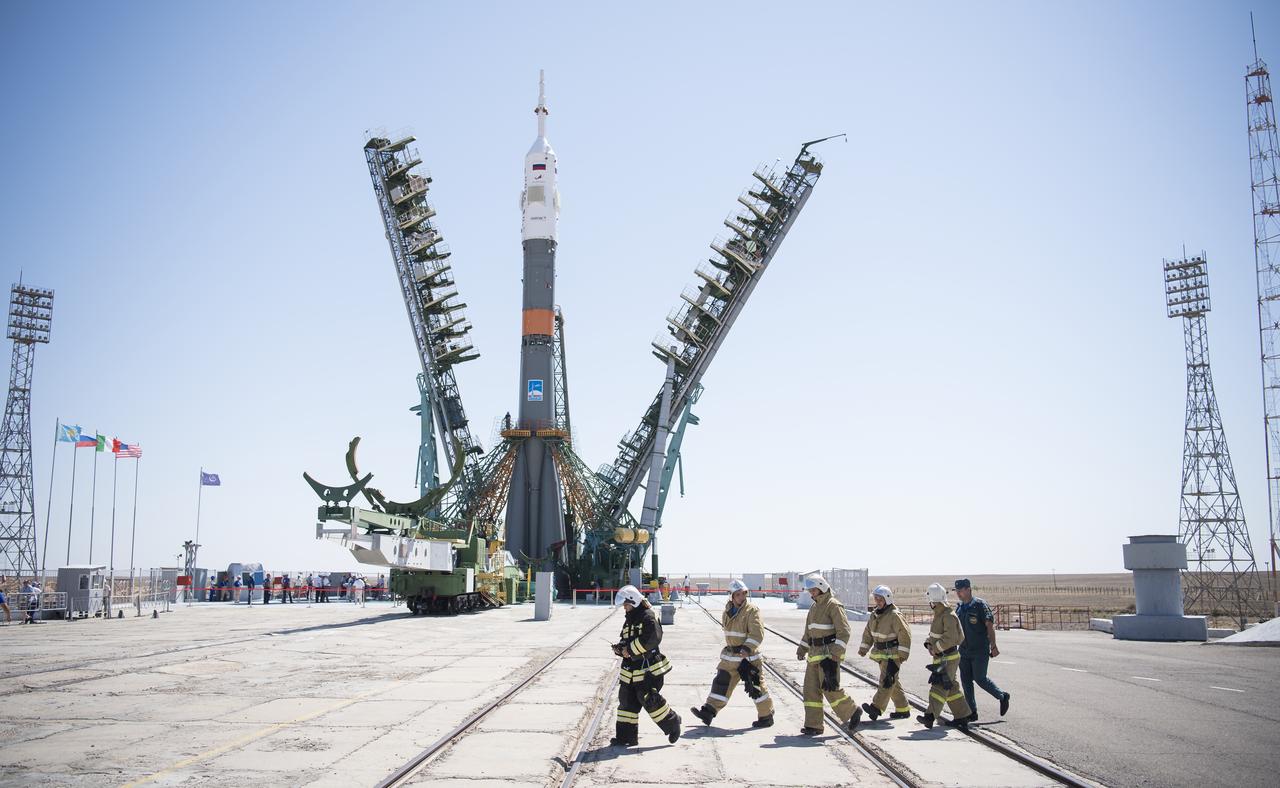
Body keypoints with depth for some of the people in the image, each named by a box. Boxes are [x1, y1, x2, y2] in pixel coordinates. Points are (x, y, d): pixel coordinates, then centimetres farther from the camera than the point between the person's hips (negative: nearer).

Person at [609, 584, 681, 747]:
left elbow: (652, 638, -26)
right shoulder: (629, 619, 16)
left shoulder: (647, 617, -12)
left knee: (649, 699, -10)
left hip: (648, 669, -9)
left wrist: (629, 650, -22)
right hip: (631, 669, 9)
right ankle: (626, 736, 12)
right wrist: (620, 647, 0)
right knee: (627, 700, 6)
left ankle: (672, 723, 11)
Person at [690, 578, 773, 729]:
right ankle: (708, 712, 7)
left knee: (756, 686, 1)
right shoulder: (728, 611, 9)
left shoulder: (752, 610, -13)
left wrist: (747, 649, -30)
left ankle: (766, 716, 15)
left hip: (749, 656, -6)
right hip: (731, 655, 7)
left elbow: (757, 633, -21)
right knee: (721, 682, 5)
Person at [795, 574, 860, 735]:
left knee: (829, 688, -9)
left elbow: (844, 631, -16)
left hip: (829, 654, -9)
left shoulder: (834, 605, -9)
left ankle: (852, 711, 14)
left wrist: (835, 653, -23)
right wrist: (802, 650, 19)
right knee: (811, 688, 3)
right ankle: (813, 726, 7)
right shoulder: (814, 608, 18)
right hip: (815, 654, 9)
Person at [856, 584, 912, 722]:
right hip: (881, 653, 9)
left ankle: (876, 708, -24)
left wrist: (903, 654, -21)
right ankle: (903, 709, 22)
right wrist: (863, 649, 13)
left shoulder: (894, 615, -16)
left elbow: (905, 634, -18)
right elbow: (868, 633, 18)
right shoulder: (874, 614, 9)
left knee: (887, 680, -14)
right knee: (892, 682, 13)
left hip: (893, 653, -9)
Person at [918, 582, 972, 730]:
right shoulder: (938, 614, 12)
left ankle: (930, 716, -19)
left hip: (948, 658, -10)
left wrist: (936, 648, -20)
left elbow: (950, 638, -26)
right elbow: (933, 634, 17)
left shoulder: (949, 616, -19)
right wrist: (929, 644, -2)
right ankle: (962, 716, 21)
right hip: (941, 657, 10)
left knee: (940, 686, -14)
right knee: (951, 687, 14)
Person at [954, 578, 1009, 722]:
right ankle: (972, 713, 11)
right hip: (964, 650, 7)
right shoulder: (959, 608, 9)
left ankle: (1003, 696, 19)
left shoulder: (980, 605, -11)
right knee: (966, 681, 4)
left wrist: (993, 646, -17)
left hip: (980, 651, -7)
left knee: (980, 678, -5)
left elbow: (990, 626, -13)